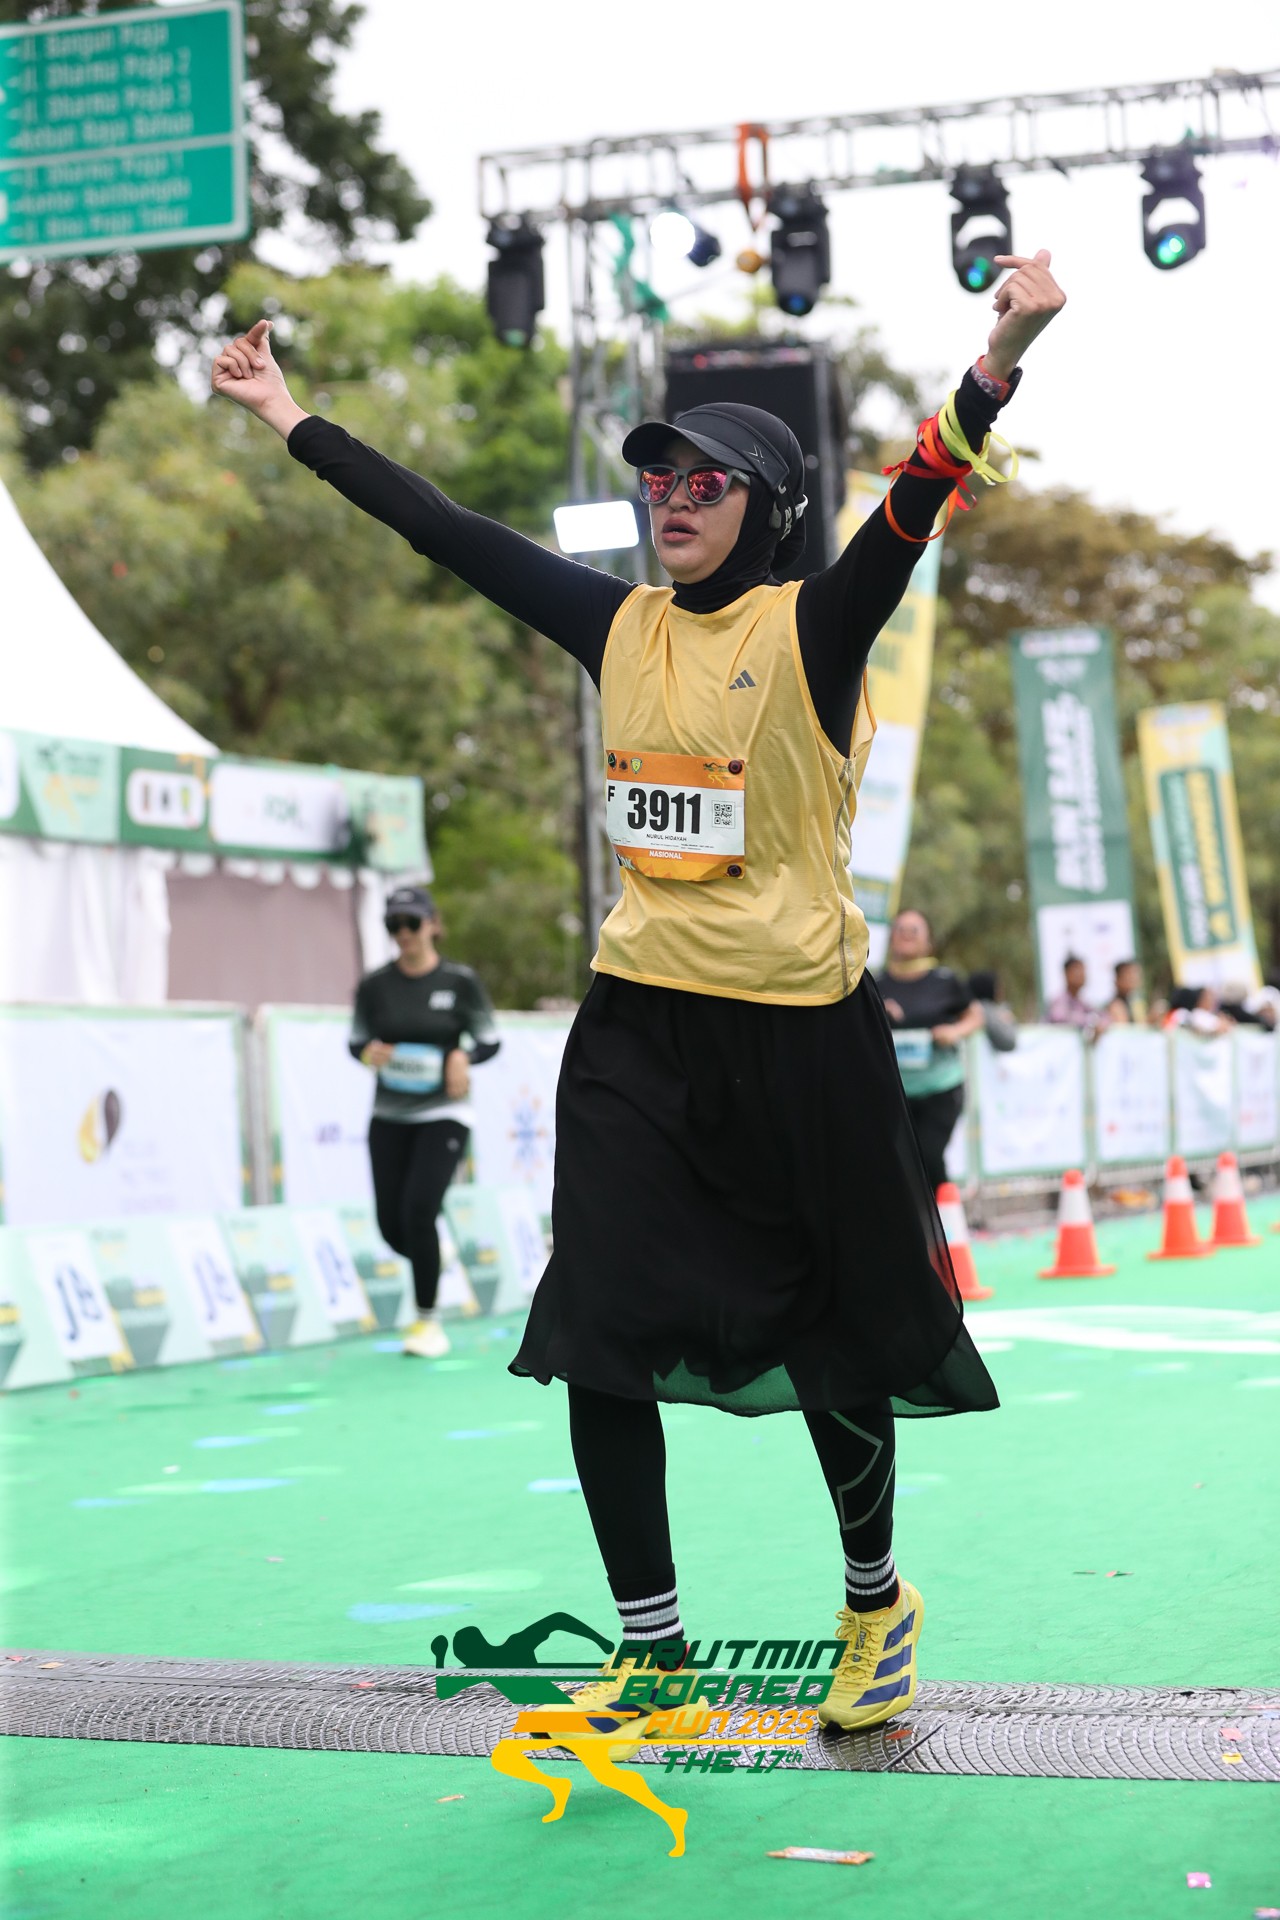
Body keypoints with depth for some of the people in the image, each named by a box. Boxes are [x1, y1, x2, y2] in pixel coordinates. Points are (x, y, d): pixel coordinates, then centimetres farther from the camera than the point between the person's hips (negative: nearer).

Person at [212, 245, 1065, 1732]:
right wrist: (291, 418, 15)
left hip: (799, 1034, -4)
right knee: (599, 1338, -3)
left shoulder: (814, 629, -6)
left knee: (832, 1334, 7)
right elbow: (447, 532, 12)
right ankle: (653, 1650, 8)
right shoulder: (618, 625, 7)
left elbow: (914, 507, -23)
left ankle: (874, 1597, 31)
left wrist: (997, 362, -41)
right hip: (635, 1034, 4)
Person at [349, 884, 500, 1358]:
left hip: (443, 1114, -3)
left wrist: (463, 1057, -19)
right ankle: (432, 1259, 38)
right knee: (392, 1227, 1)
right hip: (389, 1117, 3)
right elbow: (356, 1041, 9)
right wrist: (370, 1052, -15)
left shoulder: (460, 981, -6)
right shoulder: (374, 986, -1)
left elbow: (489, 1041, 2)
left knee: (418, 1210, -20)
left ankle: (427, 1320, -6)